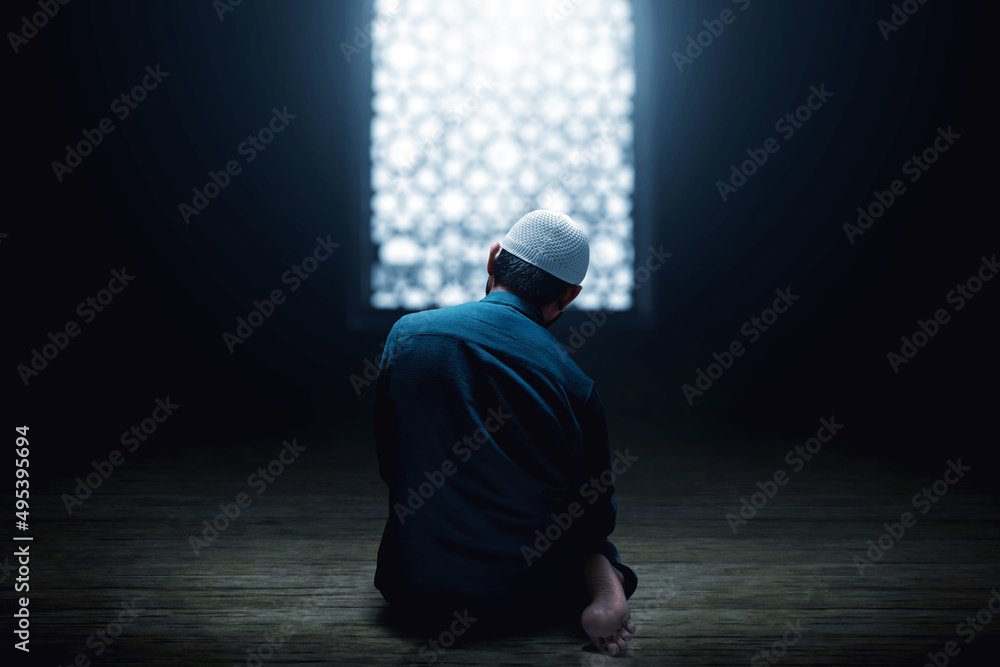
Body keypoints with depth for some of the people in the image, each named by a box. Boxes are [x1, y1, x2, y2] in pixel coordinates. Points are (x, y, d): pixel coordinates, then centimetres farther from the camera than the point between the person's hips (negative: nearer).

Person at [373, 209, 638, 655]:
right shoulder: (574, 382, -9)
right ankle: (599, 572, -2)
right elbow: (597, 512, 0)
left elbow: (388, 467, 5)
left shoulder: (407, 334, -6)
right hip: (528, 585, 0)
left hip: (417, 584, 1)